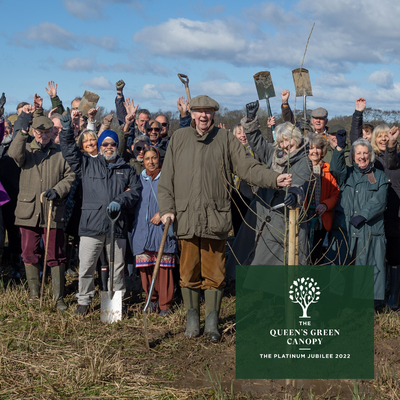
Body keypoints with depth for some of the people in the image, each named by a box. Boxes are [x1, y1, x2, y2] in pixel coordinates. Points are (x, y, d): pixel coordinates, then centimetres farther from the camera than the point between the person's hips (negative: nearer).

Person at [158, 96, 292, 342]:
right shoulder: (179, 139, 10)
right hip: (185, 217, 1)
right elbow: (167, 178, 11)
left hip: (216, 217, -1)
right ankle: (192, 319, 22)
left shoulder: (226, 139, 7)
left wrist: (274, 178, -14)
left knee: (214, 273, 4)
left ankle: (212, 321, 15)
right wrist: (167, 208, 1)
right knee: (189, 273, 7)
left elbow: (247, 166, 1)